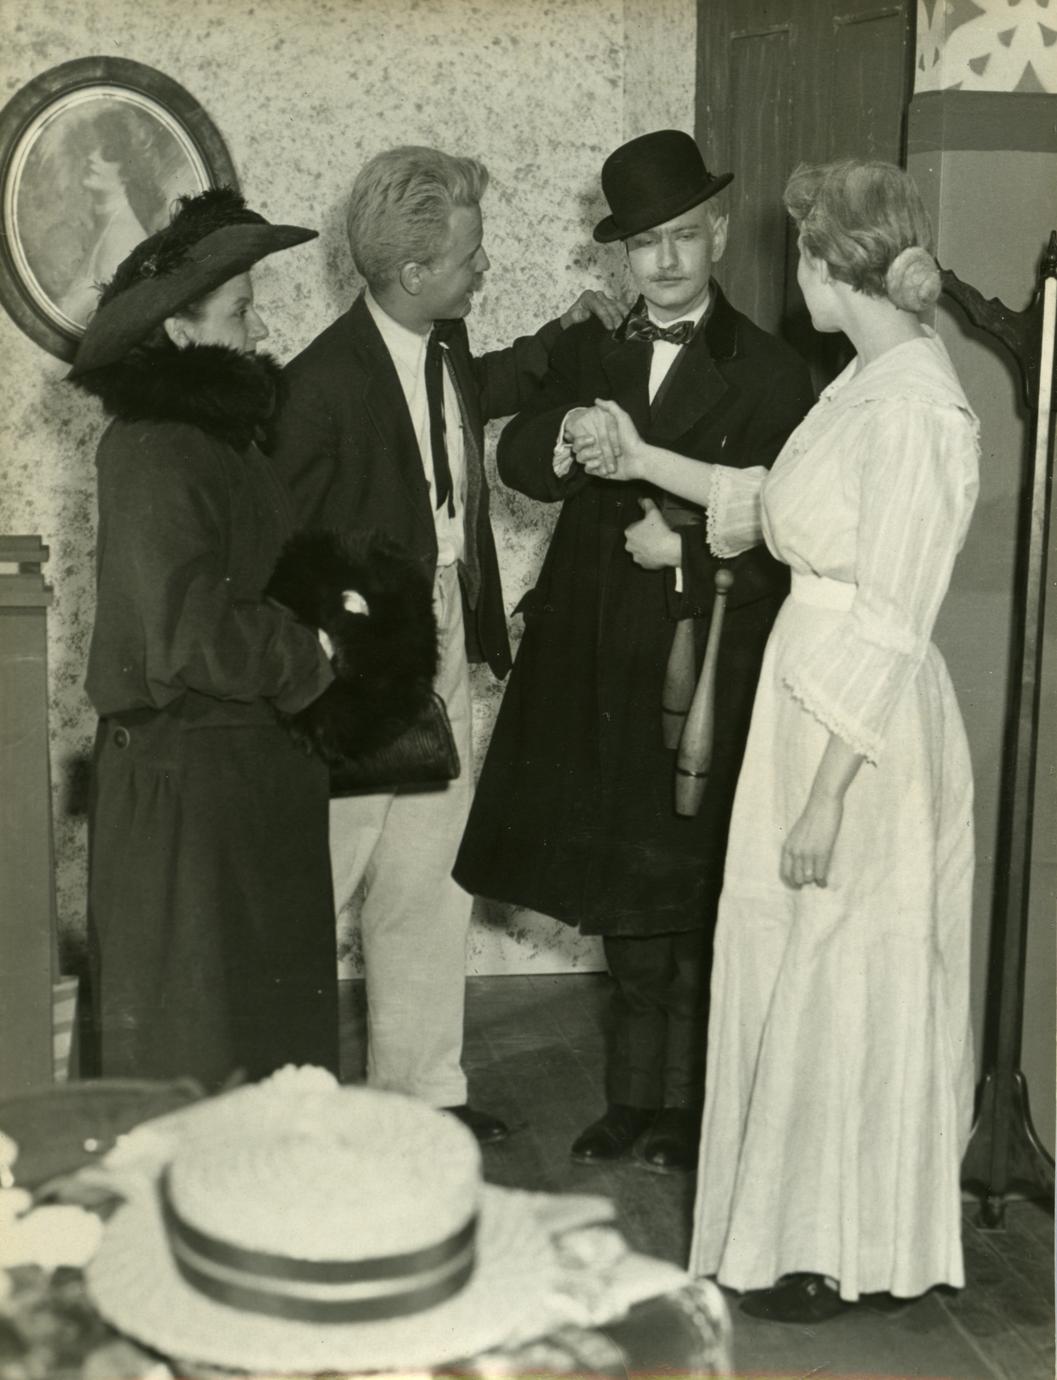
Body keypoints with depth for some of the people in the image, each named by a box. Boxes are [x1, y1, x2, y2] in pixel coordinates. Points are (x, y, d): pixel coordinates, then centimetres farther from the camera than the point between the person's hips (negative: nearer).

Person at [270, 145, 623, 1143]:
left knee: (430, 888, 16)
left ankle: (421, 1087, 29)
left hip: (441, 652, 8)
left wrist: (555, 339, 19)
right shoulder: (324, 381, -21)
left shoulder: (443, 347, 3)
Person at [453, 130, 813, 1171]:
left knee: (691, 892, 6)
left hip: (702, 669, -4)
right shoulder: (588, 353, 9)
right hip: (596, 664, 4)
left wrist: (687, 550, -18)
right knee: (623, 893, 13)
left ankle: (690, 1101, 22)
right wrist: (567, 438, -21)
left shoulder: (766, 374, -4)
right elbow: (517, 463, -1)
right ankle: (634, 1094, 27)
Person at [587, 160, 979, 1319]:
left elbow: (887, 631, -22)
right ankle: (808, 1229, 32)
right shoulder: (870, 379, 7)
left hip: (863, 739, -9)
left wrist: (823, 795, -19)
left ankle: (835, 1257, 23)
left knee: (837, 992, 5)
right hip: (812, 698, 9)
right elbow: (772, 503, 20)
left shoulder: (915, 410, -21)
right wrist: (646, 463, 20)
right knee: (797, 983, 17)